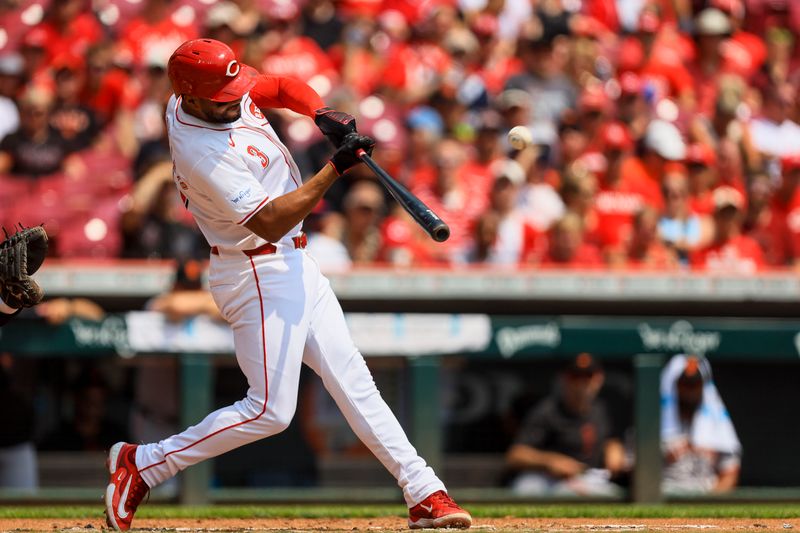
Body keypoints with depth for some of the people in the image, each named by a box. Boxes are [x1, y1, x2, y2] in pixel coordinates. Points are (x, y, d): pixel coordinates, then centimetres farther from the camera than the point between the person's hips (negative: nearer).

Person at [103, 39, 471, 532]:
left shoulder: (222, 89, -2)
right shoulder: (201, 154, -28)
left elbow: (283, 87, 14)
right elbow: (269, 222, -30)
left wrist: (324, 114, -7)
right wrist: (335, 170, -32)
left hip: (292, 265, 9)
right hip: (260, 275, -9)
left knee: (351, 378, 8)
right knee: (270, 411, -7)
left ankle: (424, 493, 10)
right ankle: (142, 464, 2)